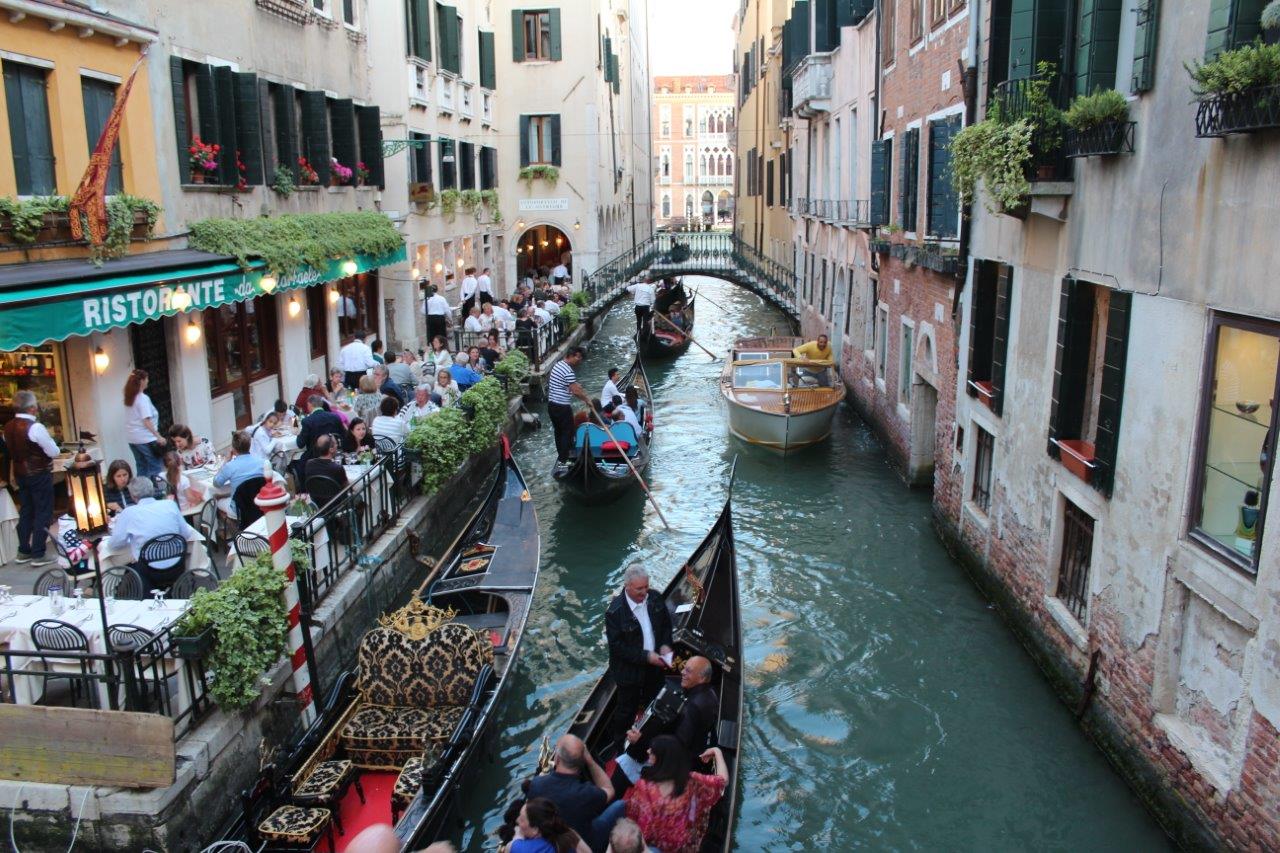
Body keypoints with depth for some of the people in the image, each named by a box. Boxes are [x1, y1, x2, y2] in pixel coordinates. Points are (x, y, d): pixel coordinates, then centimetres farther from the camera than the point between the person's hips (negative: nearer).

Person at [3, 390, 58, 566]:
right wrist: (47, 439, 1)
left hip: (20, 473, 8)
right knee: (43, 513, 0)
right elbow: (54, 452, -16)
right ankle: (38, 555, 2)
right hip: (39, 474, -8)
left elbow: (12, 450, 16)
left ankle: (23, 552, 24)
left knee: (25, 512, 17)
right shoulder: (36, 427, -21)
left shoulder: (8, 427, 2)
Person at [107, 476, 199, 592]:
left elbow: (113, 544, 0)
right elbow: (187, 535, 5)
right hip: (176, 569, 4)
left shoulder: (129, 513, -8)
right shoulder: (170, 504, -1)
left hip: (150, 573, -4)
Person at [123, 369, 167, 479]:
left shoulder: (129, 398, 8)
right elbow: (147, 421, -19)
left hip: (132, 438, 8)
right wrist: (158, 436, -18)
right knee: (154, 468, -2)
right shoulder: (143, 398, -14)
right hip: (145, 438, -8)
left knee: (141, 467, 14)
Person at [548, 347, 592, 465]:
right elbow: (575, 391, -21)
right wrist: (587, 400, -10)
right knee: (567, 432, 3)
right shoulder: (568, 371, -22)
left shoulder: (559, 364, 9)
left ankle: (561, 455, 32)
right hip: (562, 407, -9)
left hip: (552, 404, 9)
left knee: (558, 431, 20)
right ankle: (564, 459, 7)